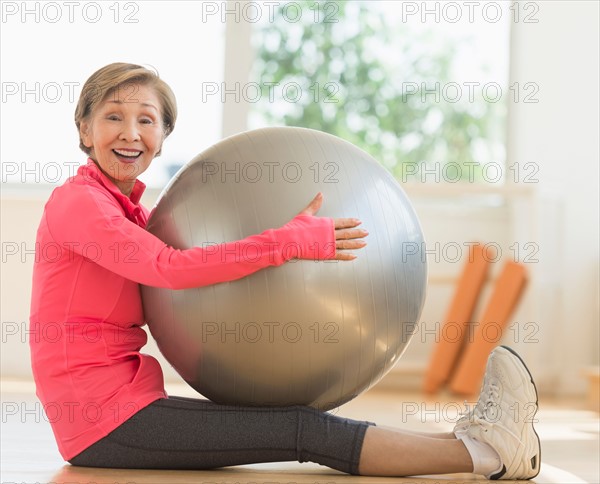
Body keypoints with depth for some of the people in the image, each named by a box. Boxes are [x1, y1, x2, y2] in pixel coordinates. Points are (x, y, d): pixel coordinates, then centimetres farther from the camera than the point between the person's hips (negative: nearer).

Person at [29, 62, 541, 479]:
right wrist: (288, 241, -28)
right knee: (307, 431, -11)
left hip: (124, 405, 9)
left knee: (303, 421, 3)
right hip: (105, 421, -9)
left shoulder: (130, 211, 18)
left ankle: (473, 439, 4)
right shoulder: (77, 201, -11)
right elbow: (169, 267, -26)